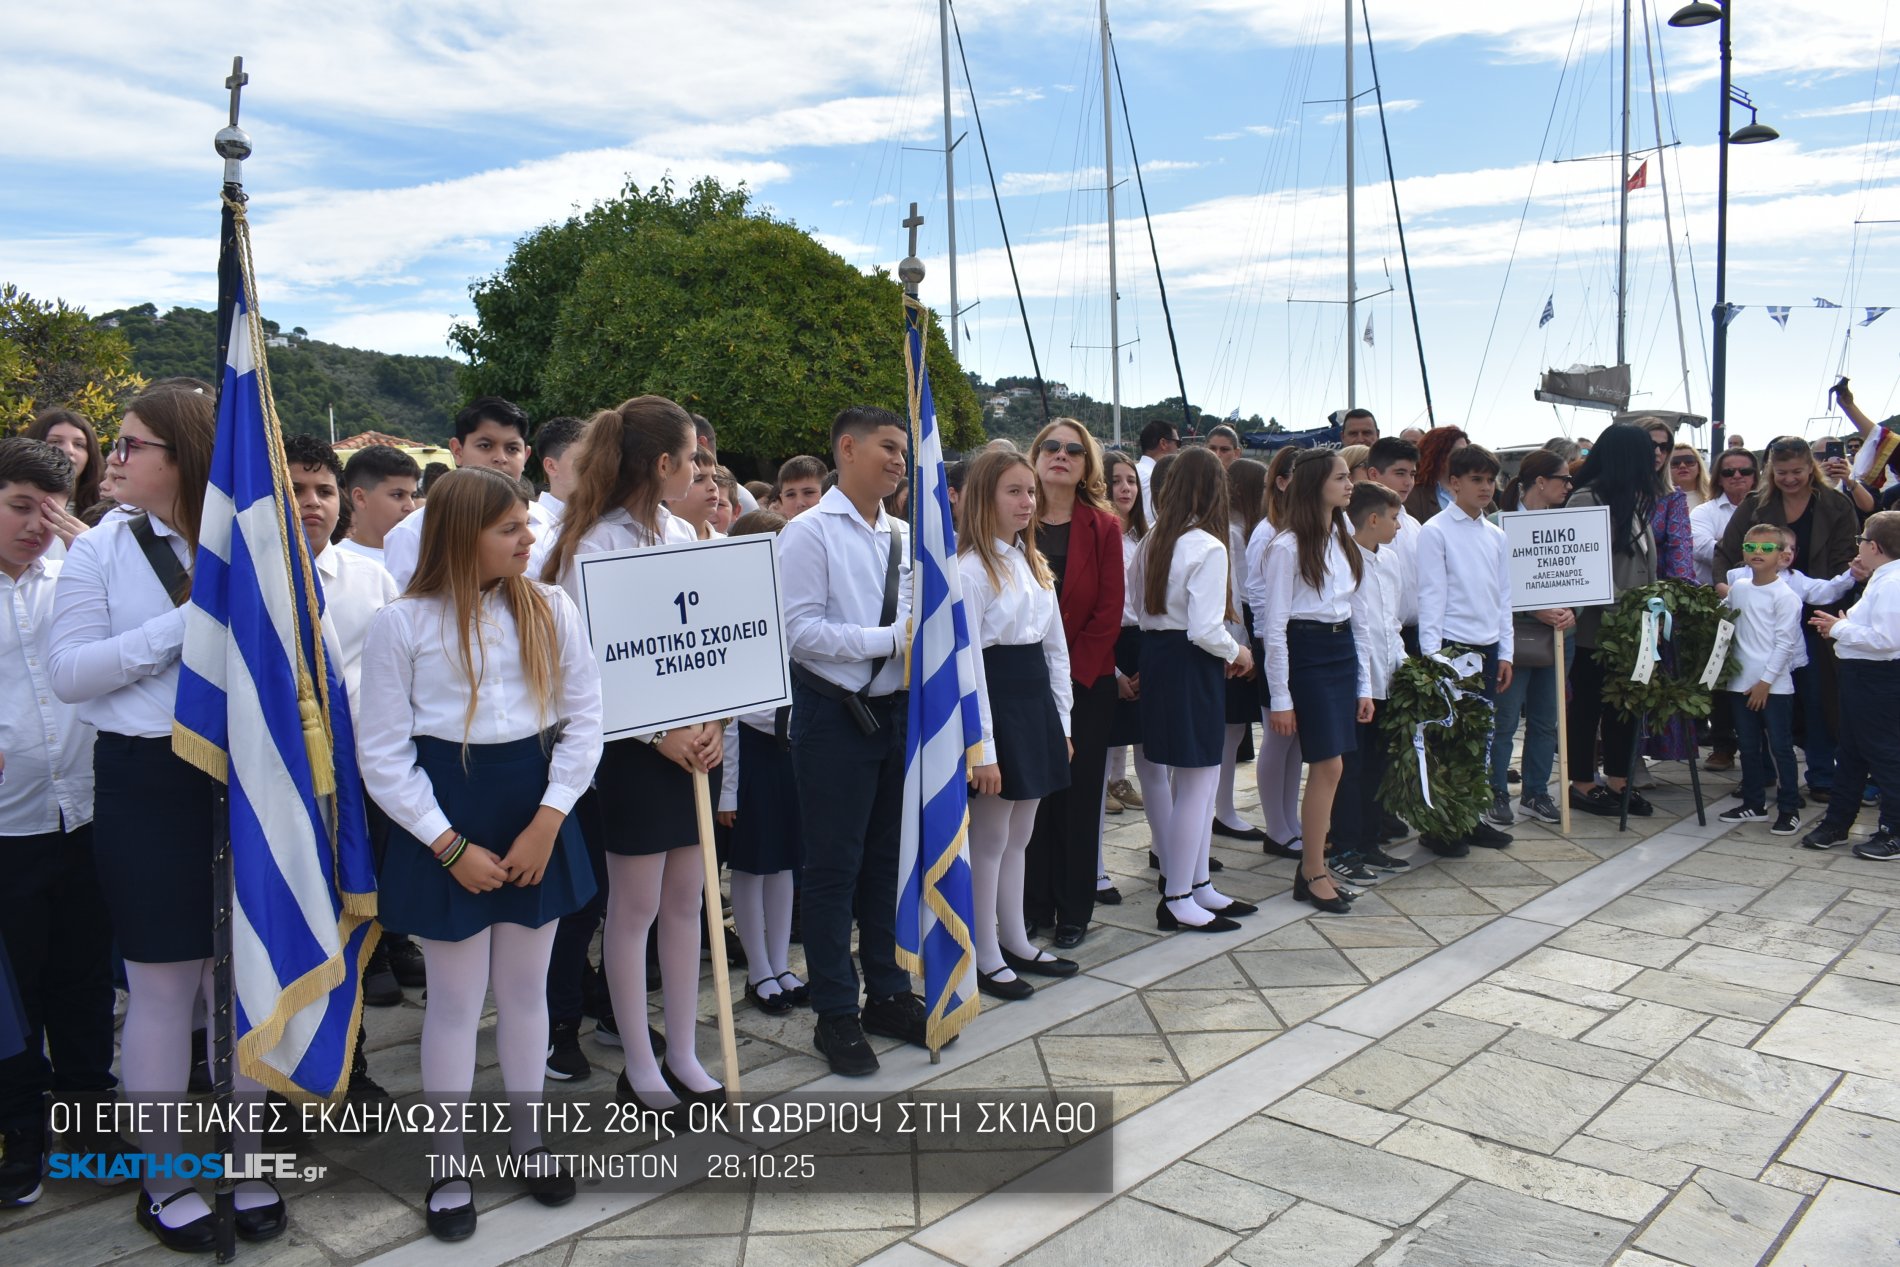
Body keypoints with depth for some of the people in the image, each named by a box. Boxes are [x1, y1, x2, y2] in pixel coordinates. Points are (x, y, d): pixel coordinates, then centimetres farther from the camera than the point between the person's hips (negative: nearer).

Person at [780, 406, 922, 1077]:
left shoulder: (899, 537, 9)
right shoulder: (810, 533, -10)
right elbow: (802, 630, -18)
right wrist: (889, 639, -21)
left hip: (897, 709, 6)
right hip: (835, 716, -6)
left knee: (888, 862, 16)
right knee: (833, 869, 4)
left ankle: (888, 995, 32)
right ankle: (836, 1015, 18)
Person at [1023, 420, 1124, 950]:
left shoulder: (1103, 528, 2)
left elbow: (1109, 611, -3)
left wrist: (1071, 671, -10)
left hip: (1087, 682, 0)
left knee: (1079, 795, 5)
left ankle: (1073, 910, 15)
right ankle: (1034, 904, 17)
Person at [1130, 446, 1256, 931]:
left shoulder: (1151, 541, 7)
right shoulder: (1208, 547, -17)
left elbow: (1138, 606, 10)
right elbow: (1205, 629, -22)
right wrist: (1237, 653, -3)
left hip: (1154, 654, 8)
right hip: (1191, 666, -8)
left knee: (1201, 776, 17)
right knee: (1196, 782, 1)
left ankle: (1199, 885, 25)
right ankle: (1177, 900, 9)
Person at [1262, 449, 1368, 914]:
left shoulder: (1344, 538, 11)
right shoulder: (1288, 546, -11)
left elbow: (1354, 613, 14)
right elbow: (1274, 627, -10)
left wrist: (1364, 685, 12)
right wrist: (1280, 698, -11)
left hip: (1343, 650, 7)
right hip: (1308, 654, -7)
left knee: (1326, 767, 7)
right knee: (1329, 766, -5)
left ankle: (1313, 867, 17)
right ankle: (1313, 874, 7)